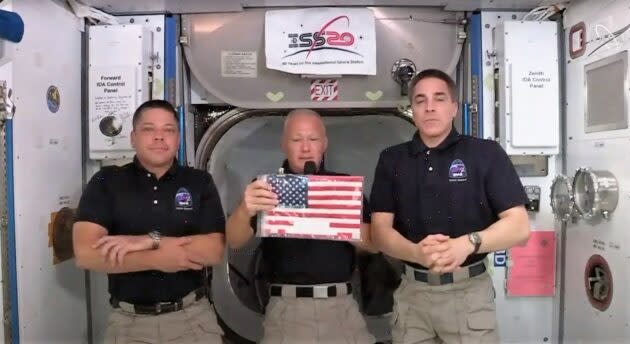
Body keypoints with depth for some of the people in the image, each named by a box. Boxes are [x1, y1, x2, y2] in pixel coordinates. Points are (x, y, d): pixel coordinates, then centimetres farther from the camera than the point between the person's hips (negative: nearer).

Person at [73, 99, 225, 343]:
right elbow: (86, 253, -12)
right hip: (129, 321, 0)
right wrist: (158, 259, -17)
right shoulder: (106, 182, -2)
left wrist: (150, 240, -18)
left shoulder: (200, 183, -1)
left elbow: (214, 251, -10)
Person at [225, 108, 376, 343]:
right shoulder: (268, 188, 3)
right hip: (287, 307, -1)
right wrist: (245, 211, -32)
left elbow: (373, 243, 4)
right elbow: (235, 242, -9)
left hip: (342, 305, 2)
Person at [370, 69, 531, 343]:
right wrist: (417, 253, -21)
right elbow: (380, 230, -1)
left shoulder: (486, 153, -3)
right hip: (411, 292, 2)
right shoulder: (392, 160, 5)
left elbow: (519, 226, -6)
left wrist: (468, 243, -24)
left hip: (469, 291, -2)